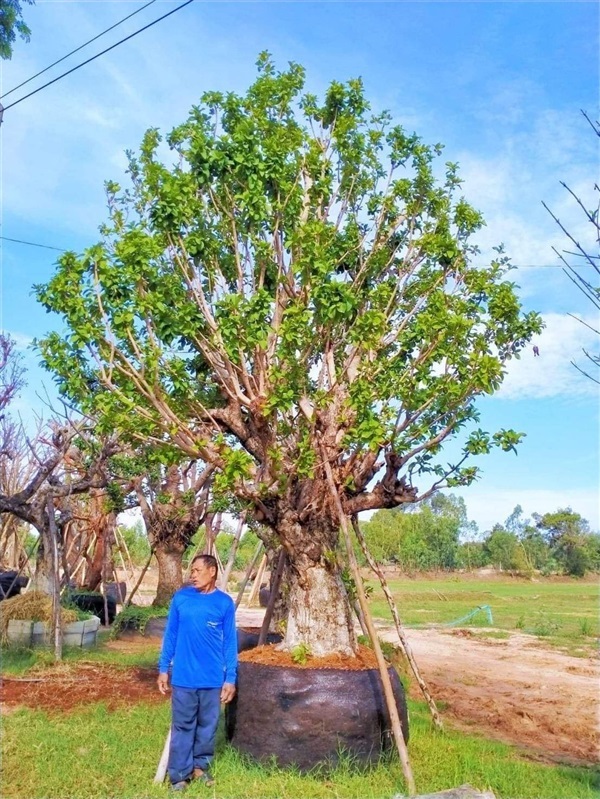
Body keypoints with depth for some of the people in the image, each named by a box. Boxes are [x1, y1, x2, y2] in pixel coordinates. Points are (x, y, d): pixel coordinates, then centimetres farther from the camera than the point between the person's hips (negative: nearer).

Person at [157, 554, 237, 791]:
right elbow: (170, 635, 3)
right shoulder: (180, 598, -4)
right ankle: (179, 774, 24)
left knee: (208, 725, 15)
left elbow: (230, 642, -1)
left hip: (213, 678, 1)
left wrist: (230, 678, -2)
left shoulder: (225, 602, -5)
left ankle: (201, 765, 34)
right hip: (183, 677, 0)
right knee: (182, 726, 9)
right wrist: (163, 668, 3)